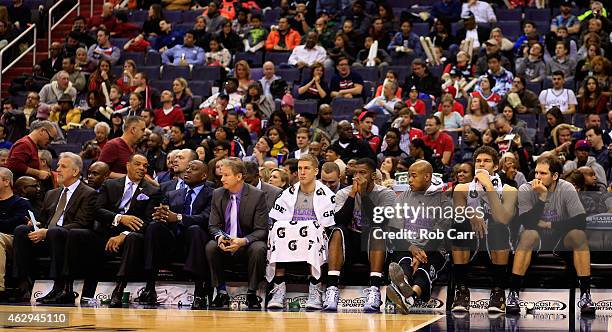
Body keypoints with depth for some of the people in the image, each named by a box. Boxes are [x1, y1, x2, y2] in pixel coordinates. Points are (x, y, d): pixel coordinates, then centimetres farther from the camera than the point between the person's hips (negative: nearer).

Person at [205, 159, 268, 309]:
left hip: (247, 245, -3)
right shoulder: (218, 194, 4)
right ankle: (221, 293, -17)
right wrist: (219, 236, -21)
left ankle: (252, 294, -20)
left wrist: (243, 241, -30)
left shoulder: (257, 196, -9)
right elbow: (213, 225, 4)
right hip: (225, 245, 3)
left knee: (259, 249, -34)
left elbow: (261, 230, -11)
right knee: (210, 247, -27)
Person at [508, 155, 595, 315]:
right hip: (537, 241, -1)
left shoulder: (567, 189, -11)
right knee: (528, 234, -33)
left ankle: (585, 293, -25)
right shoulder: (525, 190, -12)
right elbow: (528, 223, -24)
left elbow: (580, 222, -19)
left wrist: (548, 225, -17)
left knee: (579, 235, -29)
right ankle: (513, 292, -31)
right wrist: (542, 197, -30)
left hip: (561, 241, 1)